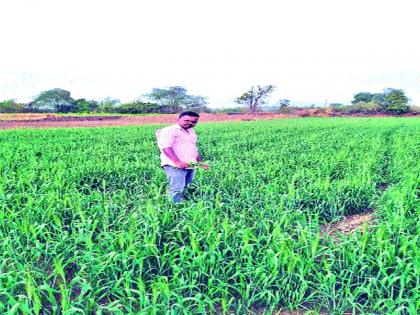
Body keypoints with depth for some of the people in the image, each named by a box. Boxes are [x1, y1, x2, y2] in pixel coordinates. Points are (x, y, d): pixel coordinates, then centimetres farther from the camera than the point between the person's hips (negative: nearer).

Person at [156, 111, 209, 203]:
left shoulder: (191, 132, 23)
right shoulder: (169, 131, -6)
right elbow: (165, 147, -19)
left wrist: (200, 162, 26)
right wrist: (177, 161, -30)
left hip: (189, 166, 9)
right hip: (174, 166, -9)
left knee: (184, 188, 11)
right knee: (176, 189, -15)